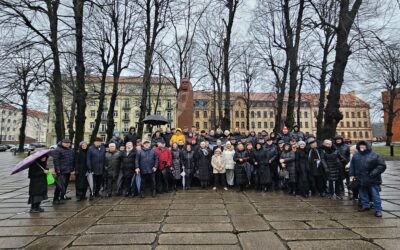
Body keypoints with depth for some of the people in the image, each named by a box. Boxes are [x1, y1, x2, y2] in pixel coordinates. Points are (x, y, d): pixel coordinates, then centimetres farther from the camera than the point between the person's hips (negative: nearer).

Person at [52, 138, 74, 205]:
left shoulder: (70, 149, 13)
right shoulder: (57, 150, -12)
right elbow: (56, 161, -16)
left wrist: (72, 168, 17)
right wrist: (58, 170, -20)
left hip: (68, 171, 8)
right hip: (61, 171, -8)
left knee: (66, 184, 17)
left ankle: (62, 196, 32)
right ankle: (55, 199, -2)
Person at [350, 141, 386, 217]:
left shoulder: (375, 156, -7)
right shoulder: (356, 156, 7)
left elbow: (382, 166, -10)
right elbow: (352, 166, 15)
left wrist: (373, 174, -18)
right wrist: (352, 175, 7)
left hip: (373, 180, -5)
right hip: (361, 179, 5)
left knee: (375, 195, 1)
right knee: (363, 194, 16)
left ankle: (378, 210, 11)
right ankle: (365, 206, 32)